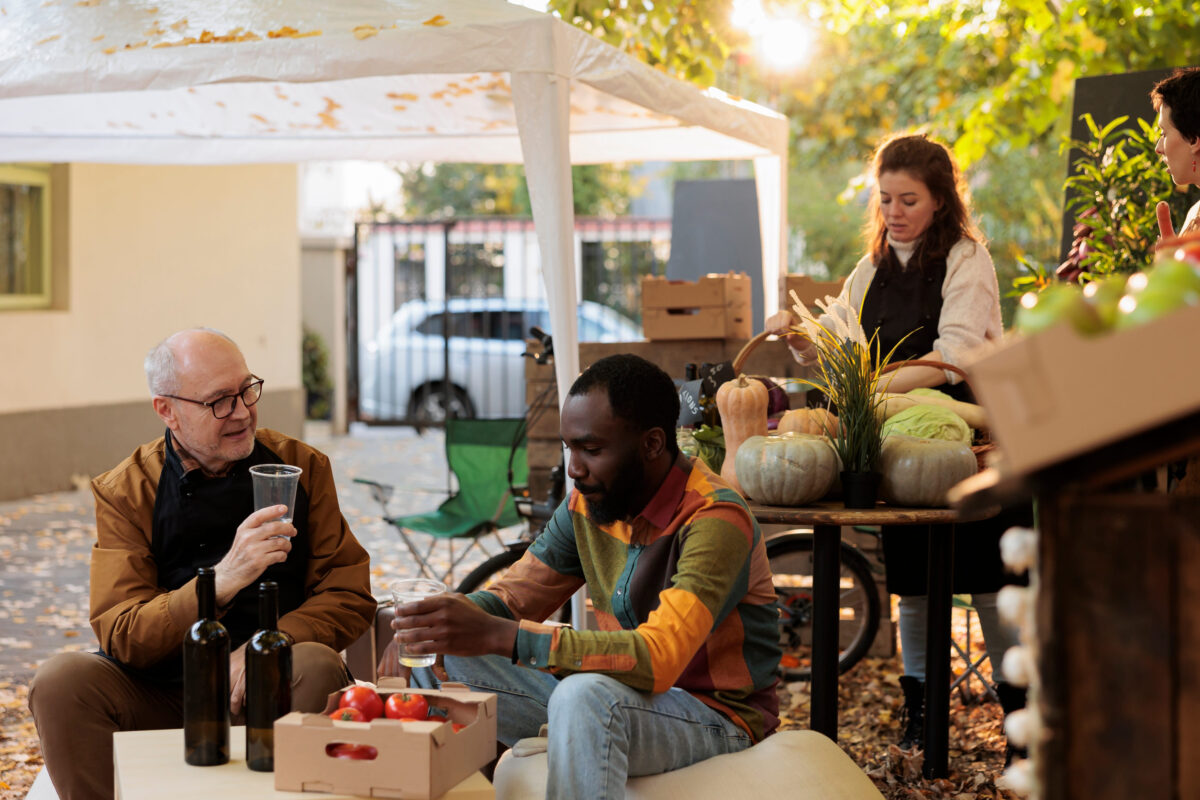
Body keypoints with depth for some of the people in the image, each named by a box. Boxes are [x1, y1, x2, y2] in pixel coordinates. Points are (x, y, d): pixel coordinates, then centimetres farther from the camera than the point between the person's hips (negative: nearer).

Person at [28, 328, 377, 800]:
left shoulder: (300, 467, 6)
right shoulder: (123, 493, 1)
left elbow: (349, 595, 2)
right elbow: (120, 637, -10)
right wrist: (224, 579, -26)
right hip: (160, 697, 0)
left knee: (317, 667, -31)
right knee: (61, 680, -26)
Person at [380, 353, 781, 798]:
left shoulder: (715, 520, -24)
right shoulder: (587, 505, 1)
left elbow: (658, 659, -35)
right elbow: (514, 596, 9)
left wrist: (498, 636, -41)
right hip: (618, 695, 7)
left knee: (586, 694, -39)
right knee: (435, 653, -5)